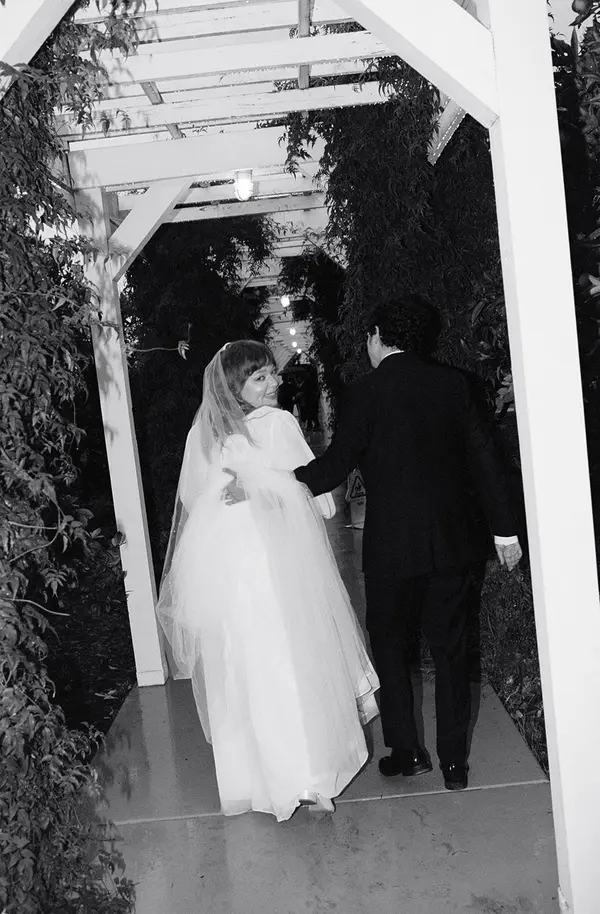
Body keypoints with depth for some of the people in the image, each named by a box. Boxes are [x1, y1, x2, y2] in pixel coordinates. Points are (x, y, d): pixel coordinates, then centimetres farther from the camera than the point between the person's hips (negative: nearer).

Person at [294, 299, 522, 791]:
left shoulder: (365, 392, -10)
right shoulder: (453, 383, 3)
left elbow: (336, 464, -11)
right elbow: (484, 455, 3)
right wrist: (504, 527, 8)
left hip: (393, 544, -4)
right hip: (453, 540, 4)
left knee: (389, 642, 15)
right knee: (450, 647, 13)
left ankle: (407, 751, 20)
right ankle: (454, 760, 20)